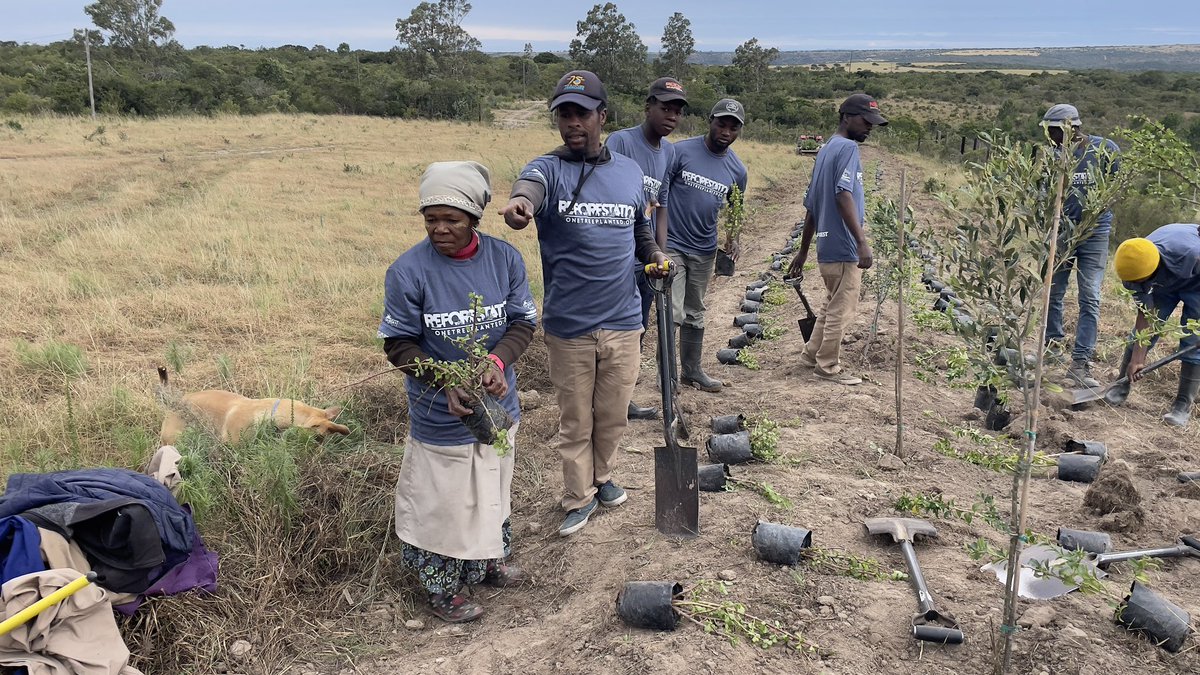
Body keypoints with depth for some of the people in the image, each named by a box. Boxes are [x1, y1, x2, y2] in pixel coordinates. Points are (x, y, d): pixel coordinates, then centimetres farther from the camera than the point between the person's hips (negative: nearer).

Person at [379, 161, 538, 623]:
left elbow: (523, 322, -4)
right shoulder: (409, 271, -19)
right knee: (443, 500, 9)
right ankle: (443, 588, 32)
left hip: (497, 406, 5)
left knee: (492, 490, 24)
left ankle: (488, 561, 49)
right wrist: (446, 384, -27)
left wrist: (497, 361, -24)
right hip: (440, 415, -4)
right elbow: (399, 344, -13)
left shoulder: (505, 259, -9)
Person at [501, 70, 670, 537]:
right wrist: (518, 206, -58)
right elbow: (528, 187, -34)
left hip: (623, 321, 3)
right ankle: (580, 497, 29)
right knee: (575, 420, 11)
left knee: (613, 415, 17)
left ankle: (602, 477, 41)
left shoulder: (629, 171, 6)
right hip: (568, 326, -3)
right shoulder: (548, 169, -8)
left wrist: (654, 256, 0)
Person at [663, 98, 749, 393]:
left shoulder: (737, 170, 3)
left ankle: (691, 370, 30)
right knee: (673, 314, -9)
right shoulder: (682, 151, -12)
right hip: (671, 245, -5)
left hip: (704, 250, 5)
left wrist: (733, 240, -1)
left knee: (695, 315, 16)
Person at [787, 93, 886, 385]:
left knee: (833, 306, 22)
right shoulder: (848, 147, -11)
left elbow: (811, 206, 18)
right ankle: (828, 366, 13)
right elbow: (844, 196, -25)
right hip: (843, 248, -9)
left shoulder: (825, 150, 16)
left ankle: (812, 355, 29)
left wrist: (803, 252, 21)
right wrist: (862, 242, -28)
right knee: (842, 310, 3)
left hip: (827, 246, 9)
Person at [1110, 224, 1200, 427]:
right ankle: (1121, 387, 11)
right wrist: (1137, 359, -25)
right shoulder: (1133, 270, -30)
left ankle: (1183, 404, -5)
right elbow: (1146, 314, -22)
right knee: (1143, 331, -3)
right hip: (1164, 282, 3)